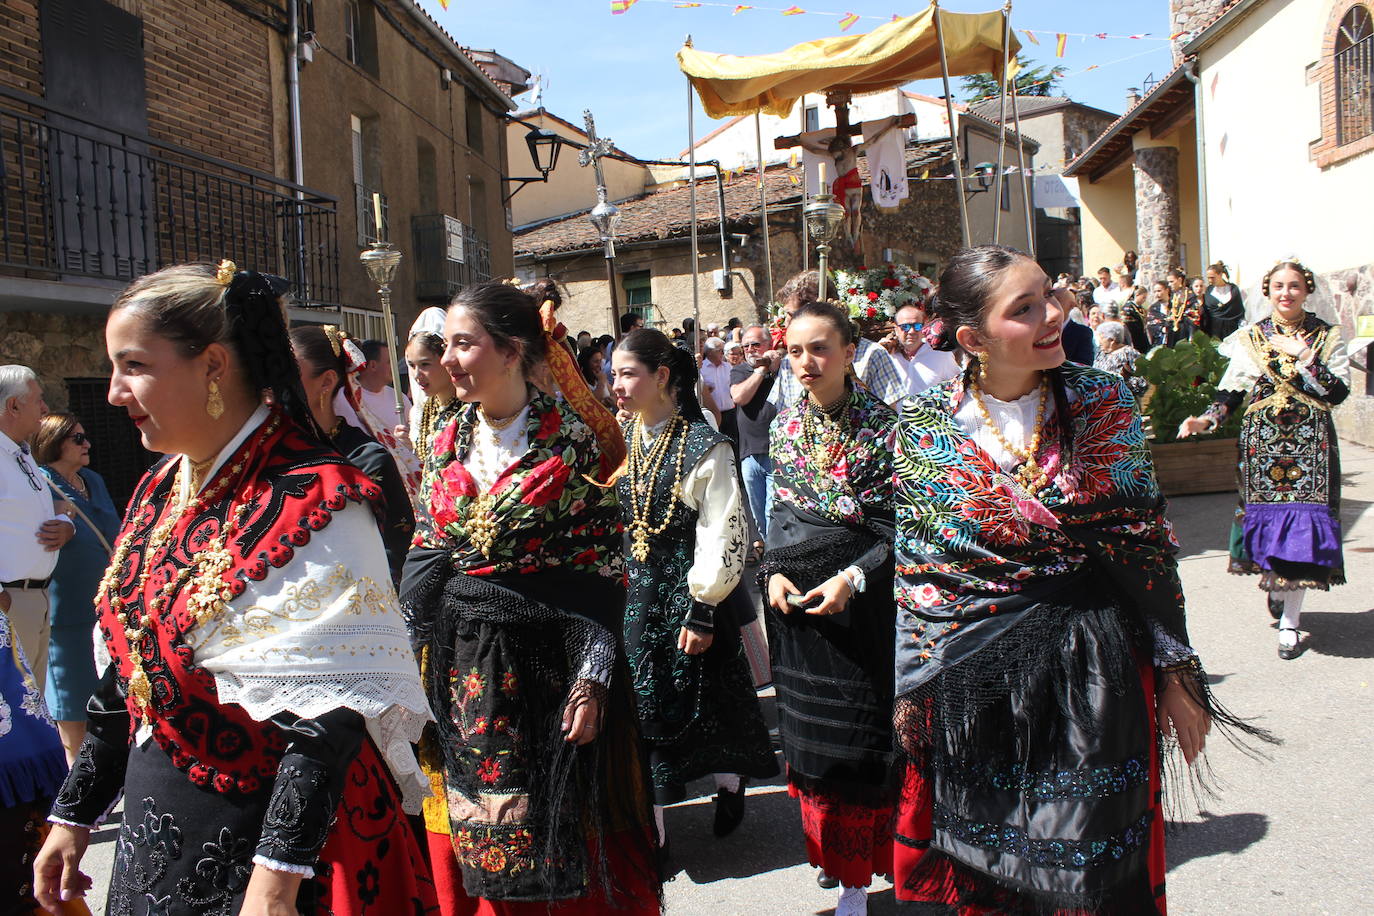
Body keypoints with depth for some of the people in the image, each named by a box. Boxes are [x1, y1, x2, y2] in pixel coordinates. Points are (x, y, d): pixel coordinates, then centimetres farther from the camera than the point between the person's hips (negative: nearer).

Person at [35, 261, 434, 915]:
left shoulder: (311, 504, -20)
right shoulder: (159, 491, 5)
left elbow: (327, 709, -23)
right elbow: (128, 675, 11)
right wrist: (74, 815, 15)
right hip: (153, 833, 7)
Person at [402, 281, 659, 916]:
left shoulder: (571, 441, -11)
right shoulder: (449, 440, 6)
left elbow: (603, 566, -11)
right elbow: (424, 553, 12)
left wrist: (591, 680, -16)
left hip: (540, 660, -5)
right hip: (456, 664, 5)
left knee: (553, 839, 7)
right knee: (466, 843, 17)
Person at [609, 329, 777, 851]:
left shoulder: (703, 445, -13)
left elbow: (722, 533, -15)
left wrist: (703, 608, -17)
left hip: (686, 593, -5)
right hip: (632, 594, 5)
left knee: (706, 703, 8)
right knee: (641, 707, 5)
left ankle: (729, 786, 36)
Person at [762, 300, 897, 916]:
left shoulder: (880, 422, -9)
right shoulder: (785, 424, 6)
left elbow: (902, 519, -10)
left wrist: (853, 578, -20)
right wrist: (773, 571, -2)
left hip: (860, 596, -5)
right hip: (795, 597, 5)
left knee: (857, 732, 2)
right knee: (808, 729, 13)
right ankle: (828, 848, 33)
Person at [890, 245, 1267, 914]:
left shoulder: (1102, 402, -3)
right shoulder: (923, 431, -6)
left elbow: (1148, 543, 1)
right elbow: (913, 575, 1)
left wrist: (1175, 670, 1)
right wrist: (910, 689, 3)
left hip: (1096, 679, 1)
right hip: (973, 690, 0)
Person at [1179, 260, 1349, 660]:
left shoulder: (1326, 337, 4)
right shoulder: (1250, 339, 6)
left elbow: (1338, 391, -6)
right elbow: (1230, 392, 3)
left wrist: (1303, 357, -13)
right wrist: (1206, 419, -14)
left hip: (1310, 443, -1)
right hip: (1262, 442, 1)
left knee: (1301, 518, -6)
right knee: (1266, 516, -1)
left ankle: (1290, 619, 1)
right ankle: (1275, 584, 30)